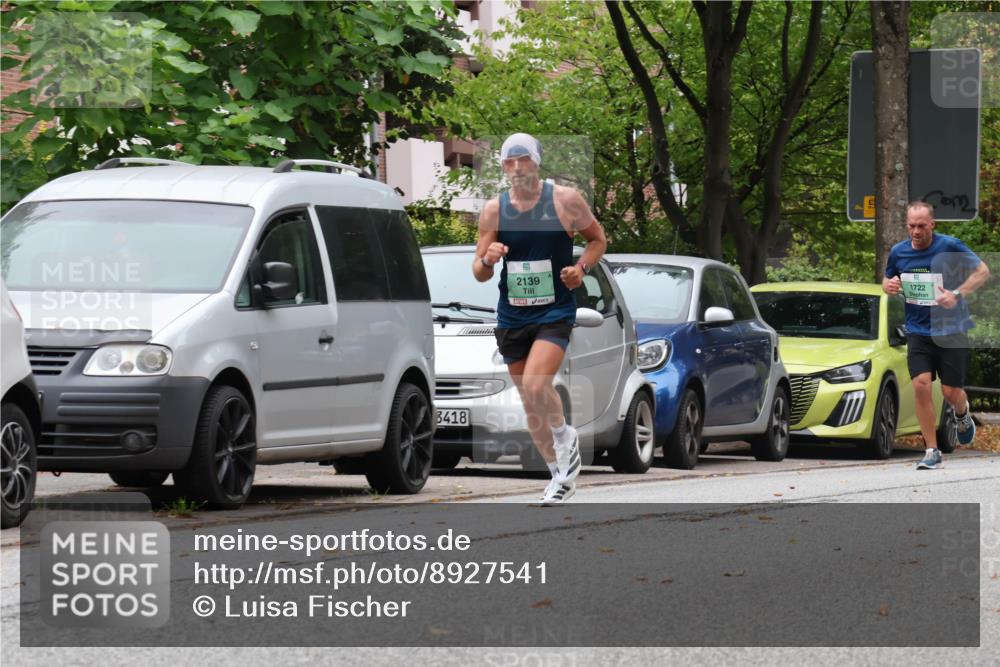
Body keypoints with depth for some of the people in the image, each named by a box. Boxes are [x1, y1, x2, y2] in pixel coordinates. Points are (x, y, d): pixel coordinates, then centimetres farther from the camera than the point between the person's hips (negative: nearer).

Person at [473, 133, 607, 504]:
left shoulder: (565, 201, -5)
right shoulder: (494, 210, 2)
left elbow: (598, 238, 10)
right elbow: (479, 274, 5)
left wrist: (582, 268, -9)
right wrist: (487, 261, -19)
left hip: (554, 312, -4)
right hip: (511, 317, 4)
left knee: (535, 384, -25)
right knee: (530, 403, 9)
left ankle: (565, 438, 5)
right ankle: (560, 476, 25)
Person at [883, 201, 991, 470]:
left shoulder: (949, 246, -10)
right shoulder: (898, 252, 1)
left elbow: (982, 270, -5)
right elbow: (888, 280, 19)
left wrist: (957, 294, -18)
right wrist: (889, 285, -6)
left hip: (951, 329, -2)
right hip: (918, 333, 2)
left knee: (951, 392, -1)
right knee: (921, 385, -14)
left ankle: (963, 413, 39)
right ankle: (932, 451, -6)